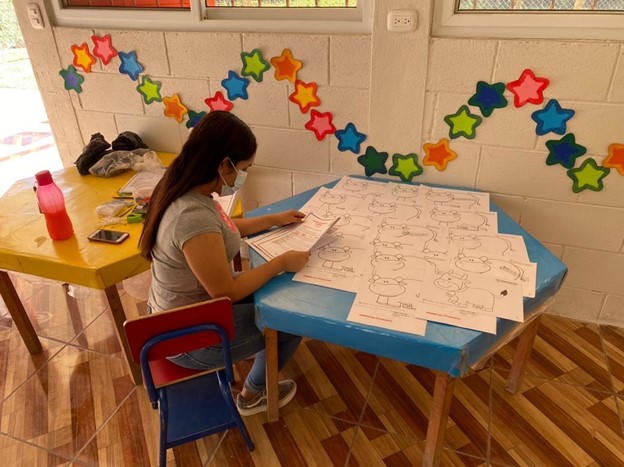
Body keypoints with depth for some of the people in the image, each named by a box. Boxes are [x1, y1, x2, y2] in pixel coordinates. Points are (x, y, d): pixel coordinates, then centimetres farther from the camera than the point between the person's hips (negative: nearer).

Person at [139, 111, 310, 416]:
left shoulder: (185, 189, -6)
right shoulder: (193, 216, -36)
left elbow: (223, 229, 12)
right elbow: (226, 291, -28)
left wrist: (274, 219, 13)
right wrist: (282, 262, -19)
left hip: (179, 312, 9)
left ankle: (260, 351, 41)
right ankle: (253, 395, 26)